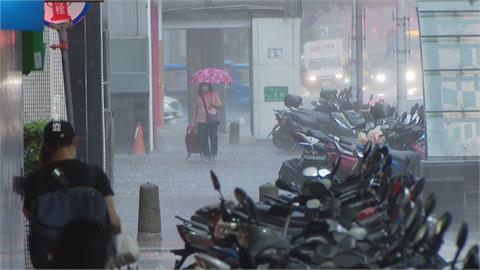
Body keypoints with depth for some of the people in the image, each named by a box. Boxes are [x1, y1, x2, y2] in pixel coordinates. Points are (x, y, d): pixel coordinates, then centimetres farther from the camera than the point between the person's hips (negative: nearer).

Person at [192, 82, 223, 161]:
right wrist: (194, 120, 8)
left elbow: (220, 105, 10)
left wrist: (214, 105, -11)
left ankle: (214, 154, 3)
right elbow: (195, 109, 13)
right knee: (203, 139, -2)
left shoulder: (214, 94, 8)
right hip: (201, 121, 1)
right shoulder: (198, 96, 11)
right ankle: (206, 155, 5)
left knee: (214, 137, -7)